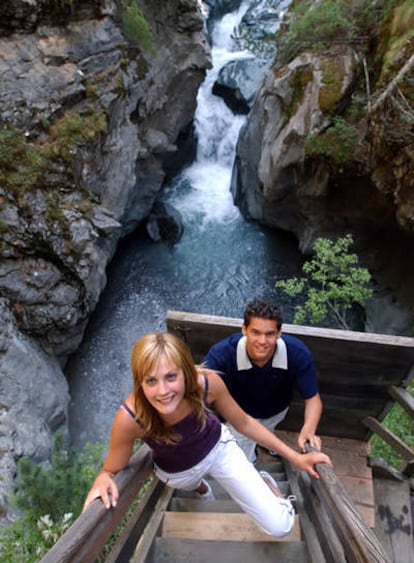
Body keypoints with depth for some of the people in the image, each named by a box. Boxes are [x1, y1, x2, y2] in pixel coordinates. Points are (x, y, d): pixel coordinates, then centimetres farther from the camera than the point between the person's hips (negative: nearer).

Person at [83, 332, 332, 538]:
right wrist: (103, 481, -42)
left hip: (219, 448, 0)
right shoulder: (129, 418, -39)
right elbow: (112, 470, -18)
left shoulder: (208, 382, -35)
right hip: (177, 472, 1)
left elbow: (244, 423, -16)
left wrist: (295, 457, -12)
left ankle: (266, 483, 28)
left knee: (280, 527, -3)